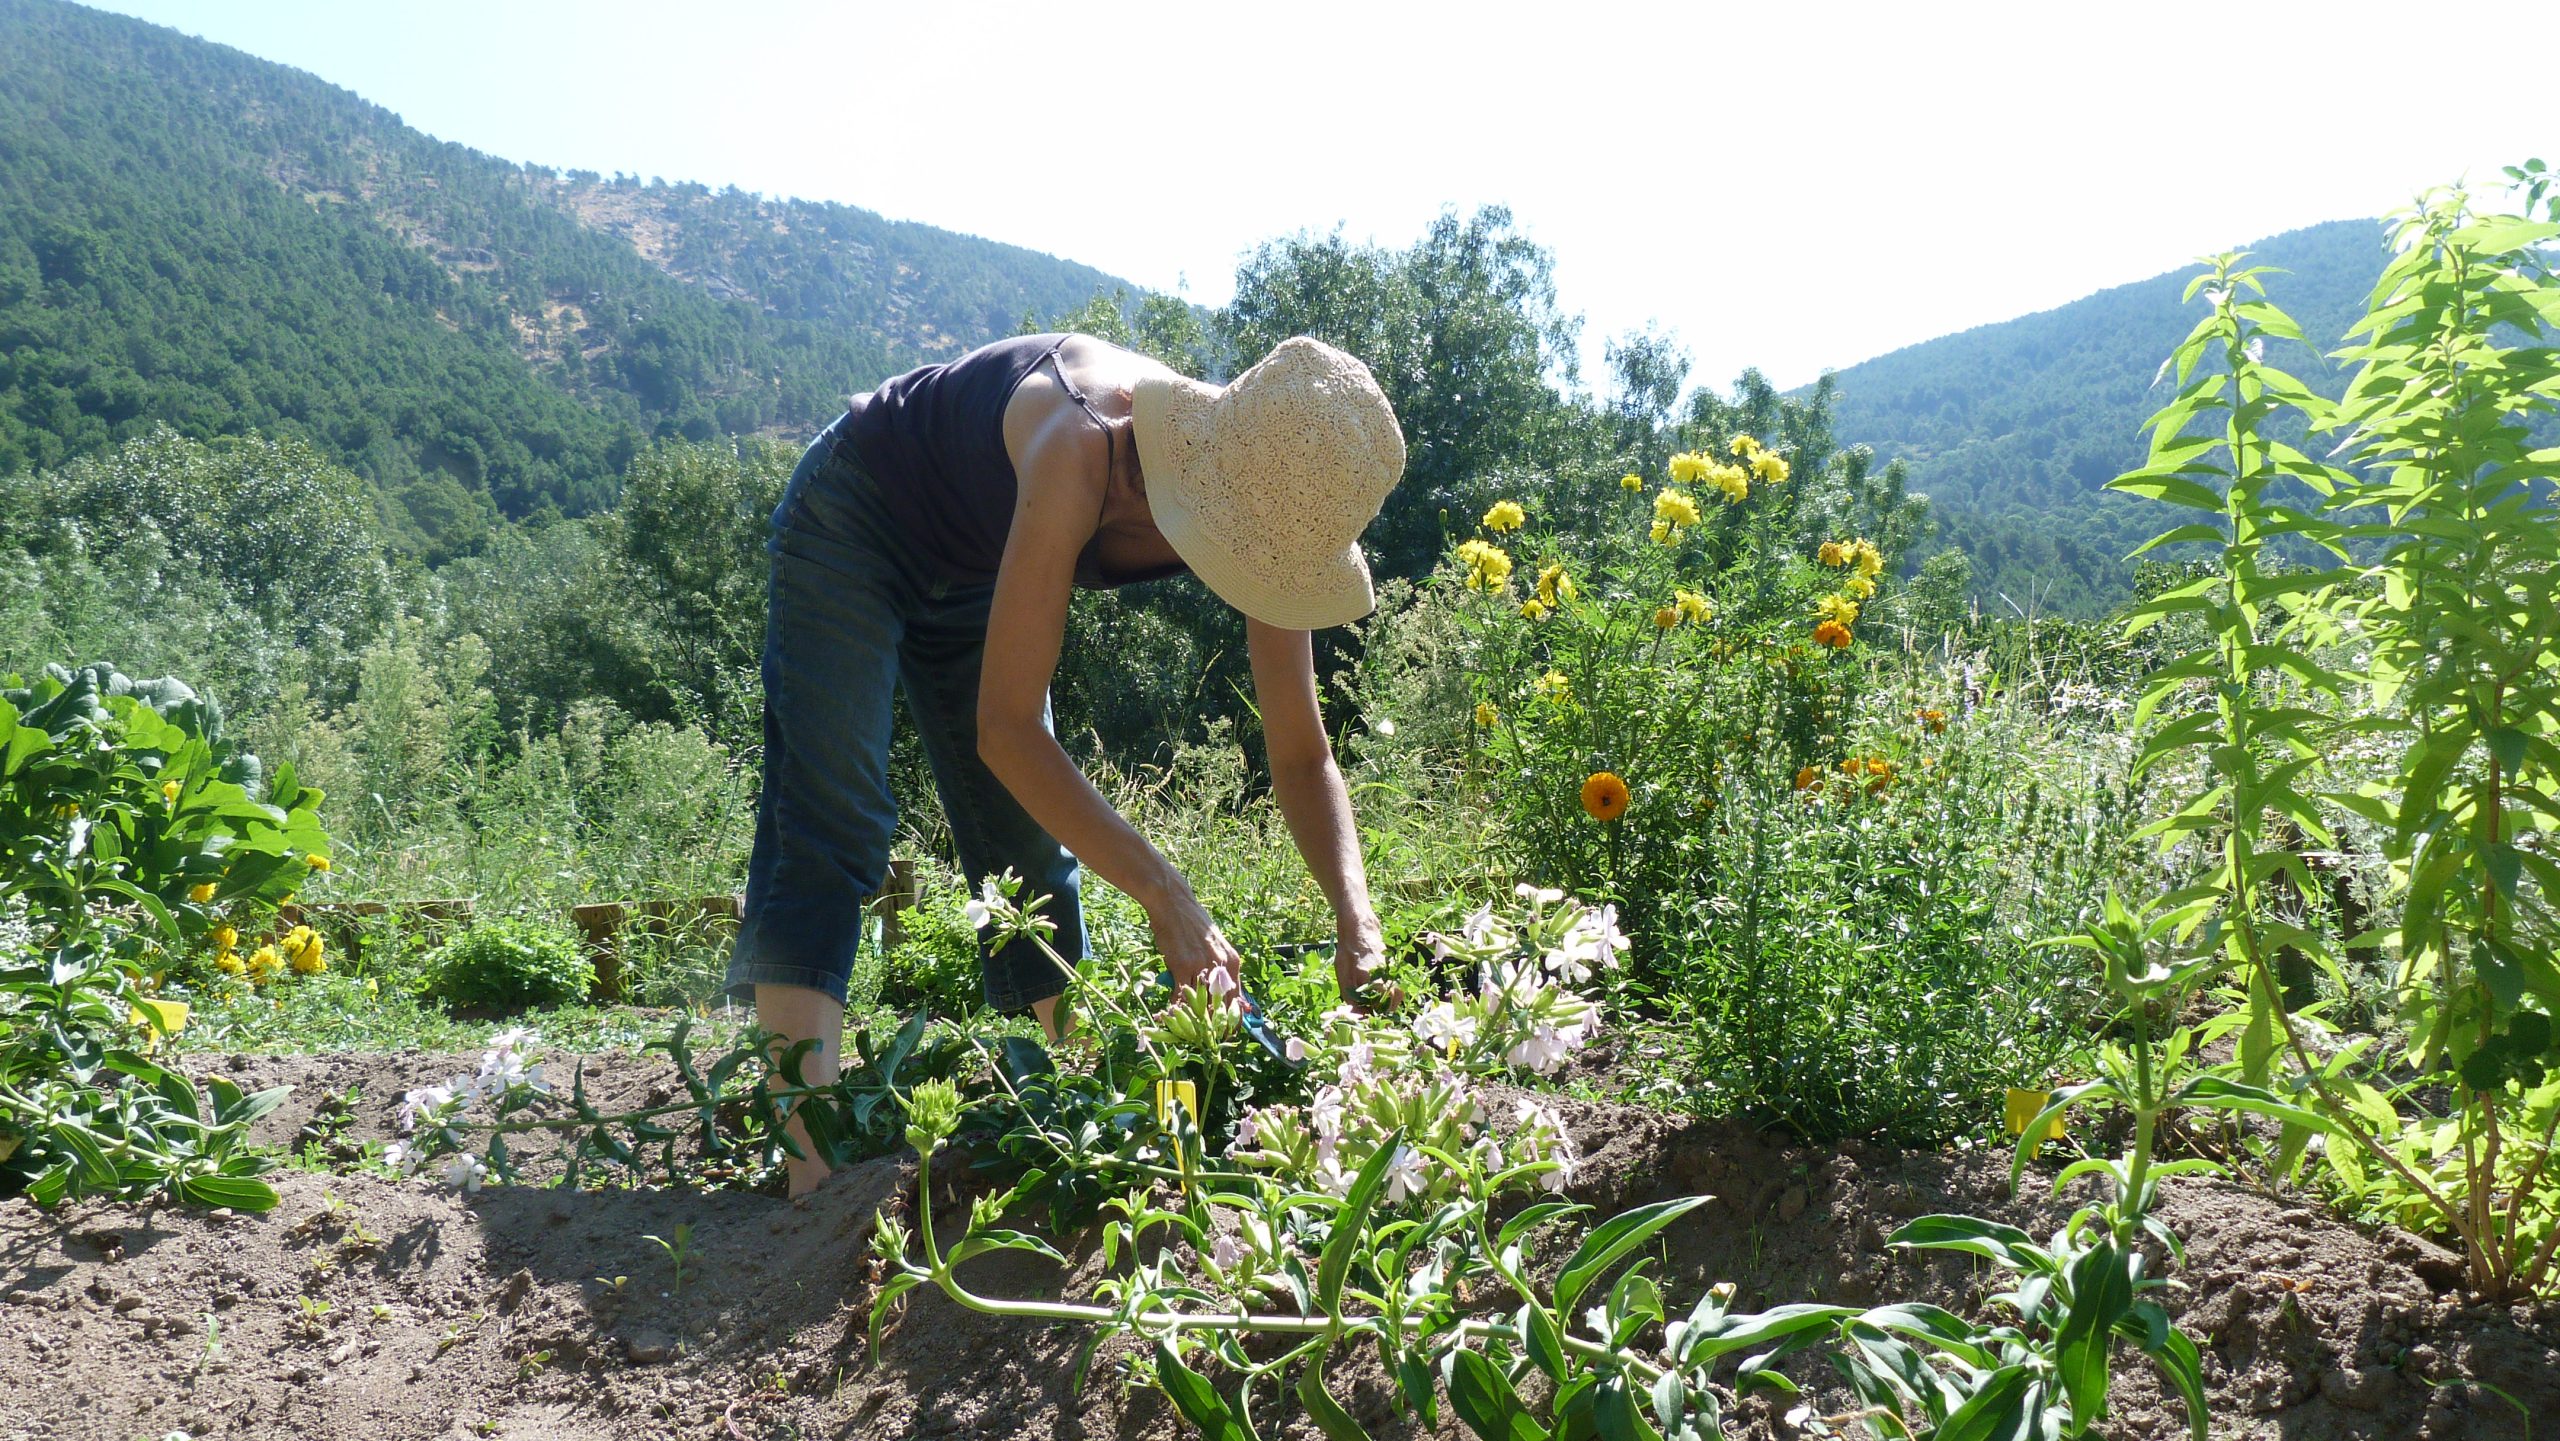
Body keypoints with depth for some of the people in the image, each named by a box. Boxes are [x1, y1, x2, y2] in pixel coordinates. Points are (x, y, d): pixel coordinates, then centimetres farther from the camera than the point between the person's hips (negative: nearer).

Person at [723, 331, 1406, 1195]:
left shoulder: (1260, 507, -23)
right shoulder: (1084, 450, -42)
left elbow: (1302, 758, -16)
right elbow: (1006, 727, -40)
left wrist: (1356, 917, -32)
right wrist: (1165, 896, -43)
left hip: (964, 575, 6)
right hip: (855, 521, -6)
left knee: (1034, 847, 5)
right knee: (830, 820, -20)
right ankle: (812, 1170, -25)